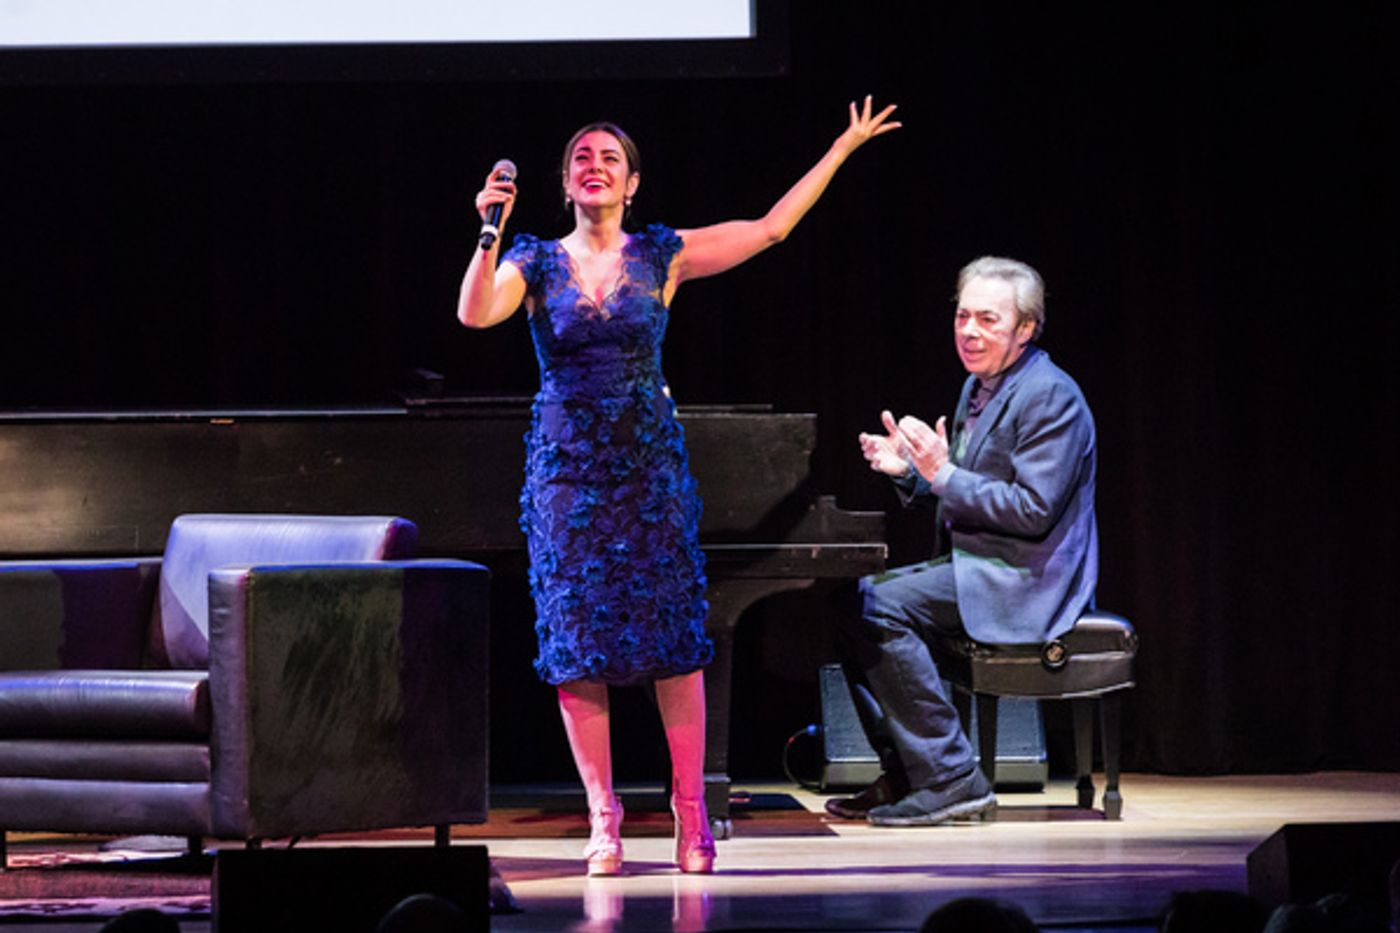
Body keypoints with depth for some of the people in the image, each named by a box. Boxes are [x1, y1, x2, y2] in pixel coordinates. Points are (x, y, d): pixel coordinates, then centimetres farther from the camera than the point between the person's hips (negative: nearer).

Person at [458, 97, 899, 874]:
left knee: (673, 635, -3)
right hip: (567, 465, 0)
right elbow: (476, 313, -14)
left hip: (649, 461, 0)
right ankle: (603, 817, 4)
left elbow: (772, 227, 4)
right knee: (576, 641, -2)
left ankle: (691, 815, 1)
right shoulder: (538, 262, 4)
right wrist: (490, 230, -24)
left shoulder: (662, 255, 4)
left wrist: (844, 147, 4)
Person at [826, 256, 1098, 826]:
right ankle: (903, 773, 5)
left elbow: (1034, 510, -23)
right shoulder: (979, 387, 16)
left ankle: (950, 778, -20)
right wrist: (911, 469, 2)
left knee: (878, 608, -23)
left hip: (1027, 579, -10)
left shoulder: (1049, 398, -15)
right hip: (976, 565, 10)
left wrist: (943, 474, -23)